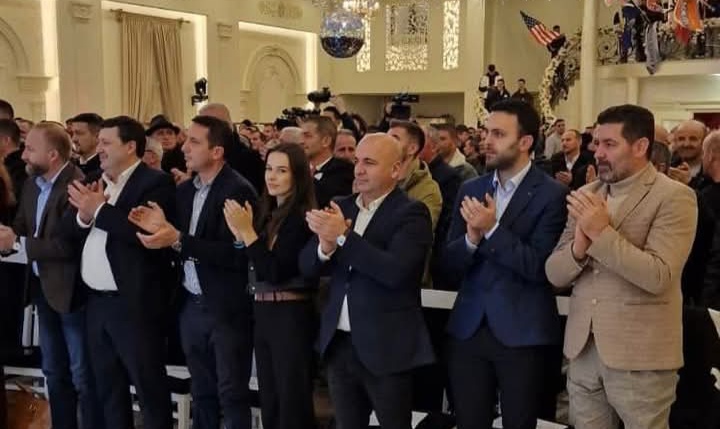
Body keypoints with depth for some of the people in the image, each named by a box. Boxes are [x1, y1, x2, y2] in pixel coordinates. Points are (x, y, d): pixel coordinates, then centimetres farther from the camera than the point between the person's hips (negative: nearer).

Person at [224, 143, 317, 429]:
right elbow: (250, 266, 9)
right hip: (262, 312, 8)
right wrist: (239, 233, -5)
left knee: (292, 402, 2)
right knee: (269, 401, 17)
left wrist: (248, 232, -20)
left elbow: (275, 272, -20)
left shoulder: (302, 217, -13)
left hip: (291, 315, -8)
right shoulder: (267, 212, 10)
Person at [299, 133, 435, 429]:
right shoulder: (341, 208, 8)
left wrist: (343, 237, -25)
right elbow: (307, 267, 4)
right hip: (339, 343, 6)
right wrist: (325, 246, -17)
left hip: (386, 348, -5)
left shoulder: (411, 213, -10)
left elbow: (396, 271, -25)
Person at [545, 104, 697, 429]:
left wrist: (602, 232, -21)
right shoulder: (586, 195, 9)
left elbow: (658, 276, -19)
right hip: (583, 348, 5)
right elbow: (554, 274, 5)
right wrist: (579, 247, -14)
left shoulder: (674, 197, -8)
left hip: (639, 355, -5)